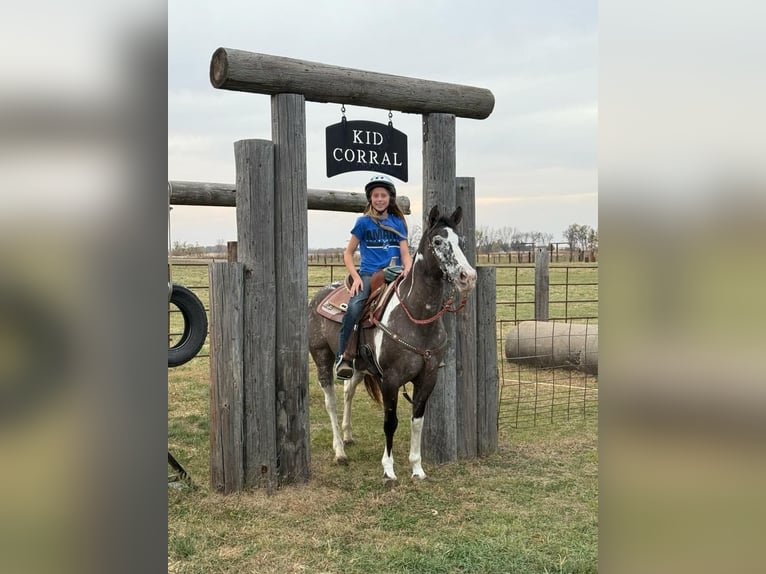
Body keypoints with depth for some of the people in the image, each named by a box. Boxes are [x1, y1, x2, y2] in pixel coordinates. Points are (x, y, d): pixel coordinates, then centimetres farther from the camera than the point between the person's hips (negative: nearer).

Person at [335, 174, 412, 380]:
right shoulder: (364, 222, 9)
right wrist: (355, 276, -6)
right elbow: (348, 253, 10)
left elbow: (405, 253, 12)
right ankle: (344, 357, -28)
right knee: (355, 305, -32)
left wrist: (407, 270, -10)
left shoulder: (398, 222, 16)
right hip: (368, 274, -3)